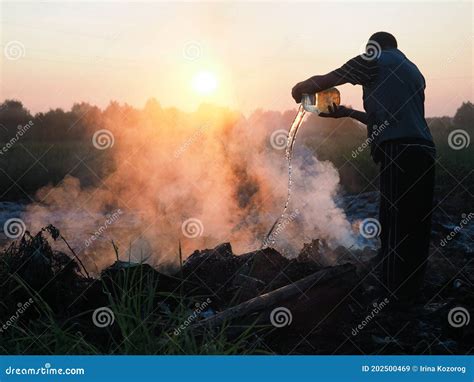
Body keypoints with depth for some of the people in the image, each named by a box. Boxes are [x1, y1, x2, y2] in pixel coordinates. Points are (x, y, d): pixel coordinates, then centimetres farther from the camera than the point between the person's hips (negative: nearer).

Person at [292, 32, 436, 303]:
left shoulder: (373, 61, 7)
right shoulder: (414, 72, 28)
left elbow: (320, 82, 6)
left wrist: (300, 91, 26)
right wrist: (347, 113, 34)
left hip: (400, 153, -7)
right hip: (425, 151, 7)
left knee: (394, 226, -5)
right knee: (416, 226, 11)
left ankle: (395, 296, -3)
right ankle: (414, 289, 18)